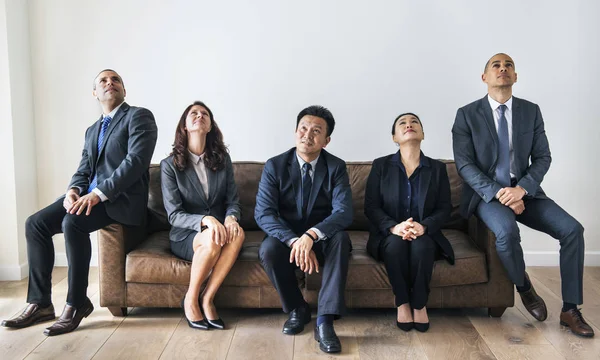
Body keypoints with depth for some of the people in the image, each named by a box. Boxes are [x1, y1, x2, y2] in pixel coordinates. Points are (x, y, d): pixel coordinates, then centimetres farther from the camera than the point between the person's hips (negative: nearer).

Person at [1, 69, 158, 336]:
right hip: (89, 195, 8)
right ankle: (40, 303, -4)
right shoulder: (92, 130, 23)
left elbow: (136, 161, -17)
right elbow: (83, 170, 17)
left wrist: (98, 193, -24)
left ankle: (77, 303, -18)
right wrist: (73, 190, -8)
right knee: (35, 223, -10)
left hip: (121, 198, -8)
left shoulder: (139, 116, -3)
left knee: (73, 223, -32)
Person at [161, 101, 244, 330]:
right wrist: (205, 220, -29)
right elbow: (174, 215, -9)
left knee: (237, 233, -33)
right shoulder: (170, 165, -3)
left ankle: (208, 299, -20)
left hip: (219, 230, 3)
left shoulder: (222, 160, 7)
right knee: (213, 239, -36)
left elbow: (233, 200, 6)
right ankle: (190, 300, -13)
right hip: (185, 236, -2)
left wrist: (231, 217, -20)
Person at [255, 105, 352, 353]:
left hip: (322, 240, 0)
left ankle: (324, 321, -30)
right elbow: (263, 213, -16)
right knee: (269, 248, -32)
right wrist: (294, 241, -33)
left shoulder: (336, 167, -6)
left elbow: (344, 212, -20)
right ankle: (297, 309, -7)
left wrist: (311, 235, -39)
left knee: (340, 238, -32)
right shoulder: (275, 166, -7)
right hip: (286, 238, 0)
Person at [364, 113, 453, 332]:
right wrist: (394, 227, -22)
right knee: (396, 244, -35)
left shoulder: (437, 168, 8)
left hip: (425, 234, 1)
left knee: (421, 246, -33)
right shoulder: (381, 165, 4)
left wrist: (424, 226, -21)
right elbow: (371, 206, -3)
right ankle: (402, 303, -16)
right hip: (389, 235, -1)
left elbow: (444, 208, 0)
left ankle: (420, 304, -14)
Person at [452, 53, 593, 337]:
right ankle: (524, 287, -2)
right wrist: (497, 192, -22)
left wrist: (522, 188, -17)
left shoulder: (531, 111, 6)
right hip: (486, 192, -3)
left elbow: (542, 157, 2)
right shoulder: (467, 114, -3)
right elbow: (464, 164, -9)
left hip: (524, 190, 4)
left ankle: (570, 310, -3)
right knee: (507, 231, -34)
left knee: (572, 229, -17)